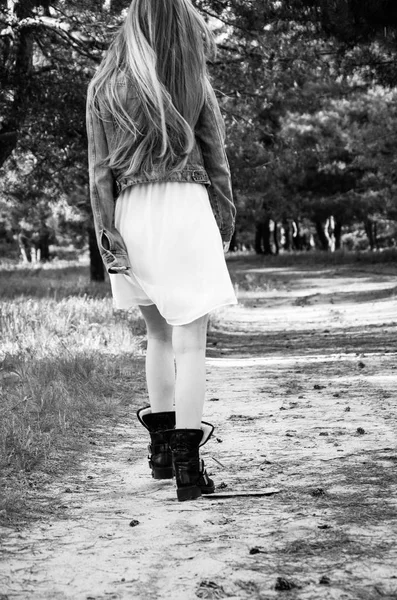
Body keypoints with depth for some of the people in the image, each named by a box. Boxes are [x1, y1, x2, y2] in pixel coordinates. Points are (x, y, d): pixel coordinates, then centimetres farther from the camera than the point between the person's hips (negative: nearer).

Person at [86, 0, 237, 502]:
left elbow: (99, 168, 0)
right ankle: (186, 466, -9)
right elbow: (216, 163, 8)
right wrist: (225, 224, 18)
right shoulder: (195, 85, 3)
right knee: (190, 339, -4)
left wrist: (105, 230, -1)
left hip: (130, 212, 3)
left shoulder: (104, 88, 7)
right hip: (184, 204, -3)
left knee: (159, 332, 20)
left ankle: (161, 446, 27)